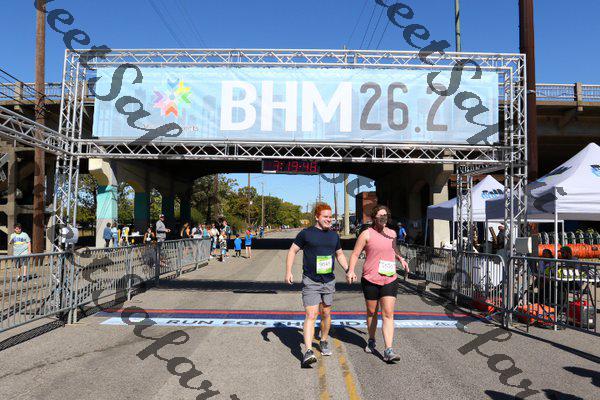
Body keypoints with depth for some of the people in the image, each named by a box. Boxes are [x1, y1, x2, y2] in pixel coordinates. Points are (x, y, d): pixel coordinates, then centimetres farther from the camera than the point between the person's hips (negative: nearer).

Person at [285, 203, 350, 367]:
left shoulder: (334, 235, 11)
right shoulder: (306, 233, -4)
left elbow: (340, 255, 23)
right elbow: (292, 251, 1)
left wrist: (348, 270, 11)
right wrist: (288, 271, -9)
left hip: (329, 281, 5)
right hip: (310, 282, -5)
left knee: (326, 314, 15)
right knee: (311, 315, -13)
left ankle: (324, 342, 36)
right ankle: (308, 351, -16)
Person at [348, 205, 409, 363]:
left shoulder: (392, 234, 9)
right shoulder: (366, 234, -5)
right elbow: (355, 254, -5)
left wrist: (400, 258, 11)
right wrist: (351, 271, -18)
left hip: (390, 280, 2)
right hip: (370, 280, -2)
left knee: (388, 314, -6)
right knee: (372, 312, 13)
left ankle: (388, 351, -7)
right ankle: (371, 341, 36)